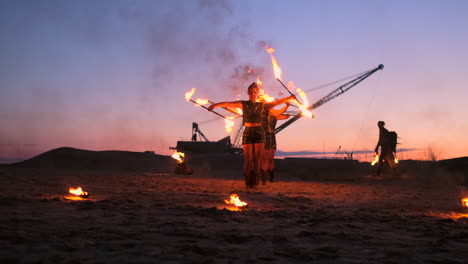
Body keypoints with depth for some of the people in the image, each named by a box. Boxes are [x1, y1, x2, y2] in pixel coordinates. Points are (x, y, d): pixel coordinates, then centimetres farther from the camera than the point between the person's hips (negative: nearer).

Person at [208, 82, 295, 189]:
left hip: (259, 133, 2)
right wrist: (215, 105, -19)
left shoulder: (262, 105, 8)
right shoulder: (243, 104, 2)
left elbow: (277, 102, 11)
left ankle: (254, 183, 8)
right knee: (248, 160, -3)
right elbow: (228, 104, -9)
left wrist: (289, 98, 5)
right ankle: (247, 183, 7)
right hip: (247, 133, -2)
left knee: (257, 159, -1)